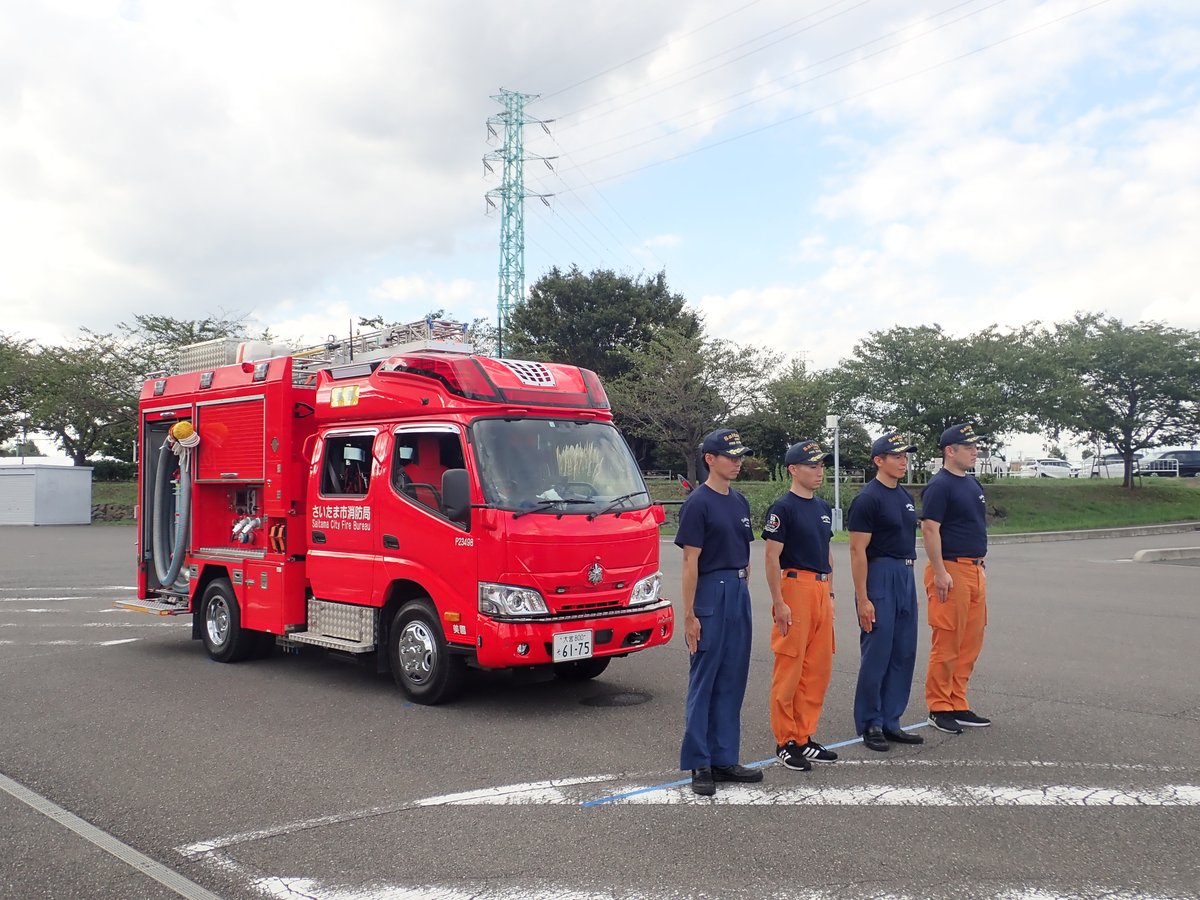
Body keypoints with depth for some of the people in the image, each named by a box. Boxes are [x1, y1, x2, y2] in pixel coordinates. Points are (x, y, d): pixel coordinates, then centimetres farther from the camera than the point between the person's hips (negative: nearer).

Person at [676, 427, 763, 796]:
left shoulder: (740, 502, 13)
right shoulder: (698, 503, -10)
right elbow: (690, 562, -12)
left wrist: (742, 592, 13)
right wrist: (689, 615, -15)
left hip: (739, 595, 8)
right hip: (710, 596, -7)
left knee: (731, 682, 11)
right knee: (704, 682, 0)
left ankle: (724, 759, 19)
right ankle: (699, 764, 8)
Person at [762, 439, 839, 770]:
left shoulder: (823, 508, 16)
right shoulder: (783, 507, -8)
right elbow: (772, 557, -11)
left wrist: (829, 593, 18)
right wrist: (779, 602, -15)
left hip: (821, 591, 8)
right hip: (795, 587, -8)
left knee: (819, 668, 10)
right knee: (789, 668, -3)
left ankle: (804, 737, 20)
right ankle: (785, 742, 6)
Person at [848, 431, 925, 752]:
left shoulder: (904, 497, 13)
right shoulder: (868, 499, -13)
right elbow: (858, 551, -16)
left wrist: (906, 578, 16)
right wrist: (863, 599, -19)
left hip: (905, 577, 9)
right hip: (879, 578, -9)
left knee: (903, 655, 11)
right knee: (876, 655, -3)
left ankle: (890, 722, 20)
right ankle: (869, 725, 9)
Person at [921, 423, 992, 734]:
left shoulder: (973, 483, 17)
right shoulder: (939, 486, -11)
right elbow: (929, 529, -17)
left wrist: (980, 566, 20)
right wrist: (940, 573, -20)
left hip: (975, 570, 9)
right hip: (950, 571, -9)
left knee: (971, 643, 11)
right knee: (947, 642, -5)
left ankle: (957, 705, 19)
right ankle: (939, 708, 5)